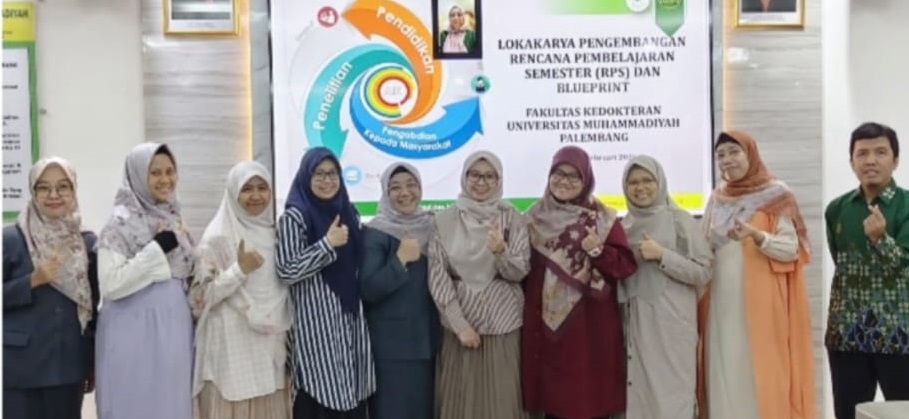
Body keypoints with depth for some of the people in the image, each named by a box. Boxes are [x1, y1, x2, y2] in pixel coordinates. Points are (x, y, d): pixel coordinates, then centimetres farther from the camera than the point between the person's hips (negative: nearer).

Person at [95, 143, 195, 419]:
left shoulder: (174, 218, 11)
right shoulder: (121, 223, -10)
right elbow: (110, 285, -19)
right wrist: (157, 248, -18)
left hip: (175, 331, 7)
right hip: (136, 334, -7)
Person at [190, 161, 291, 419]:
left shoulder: (276, 234, 11)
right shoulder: (217, 238, -6)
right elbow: (201, 297, -10)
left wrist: (287, 338, 14)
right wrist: (240, 270, -19)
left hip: (271, 346, 5)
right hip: (232, 348, -5)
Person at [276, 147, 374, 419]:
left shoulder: (349, 212, 12)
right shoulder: (294, 217, -6)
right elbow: (286, 271, -14)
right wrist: (328, 244, -17)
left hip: (350, 317, 6)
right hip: (316, 322, -5)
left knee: (351, 395, 6)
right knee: (319, 396, -4)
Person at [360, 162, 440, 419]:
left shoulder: (431, 226, 8)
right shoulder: (375, 233, -8)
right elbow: (367, 290, -17)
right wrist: (401, 259, -22)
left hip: (429, 338, 6)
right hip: (392, 343, -5)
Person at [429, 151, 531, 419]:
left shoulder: (512, 219, 2)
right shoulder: (444, 221, 1)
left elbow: (520, 272, -5)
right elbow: (437, 276, -2)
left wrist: (501, 252, -25)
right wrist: (460, 323, -9)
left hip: (502, 323, 0)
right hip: (459, 323, 0)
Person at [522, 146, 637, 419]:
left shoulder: (602, 218, -2)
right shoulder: (535, 217, 8)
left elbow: (626, 265, -6)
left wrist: (598, 251, -20)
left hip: (591, 322, -3)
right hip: (546, 319, 3)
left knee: (591, 391, 0)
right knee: (552, 389, 8)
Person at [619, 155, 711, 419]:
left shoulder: (679, 219, -4)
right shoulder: (625, 226, 10)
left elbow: (703, 272, -7)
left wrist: (662, 255, -17)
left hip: (671, 322, -4)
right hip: (637, 323, 5)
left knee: (671, 392, -2)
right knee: (640, 392, 7)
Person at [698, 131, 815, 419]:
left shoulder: (776, 195, -2)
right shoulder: (717, 198, 12)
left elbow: (791, 249, -8)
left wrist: (756, 235, -23)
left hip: (763, 303, -4)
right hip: (724, 304, 4)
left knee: (764, 374, -3)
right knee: (727, 374, 5)